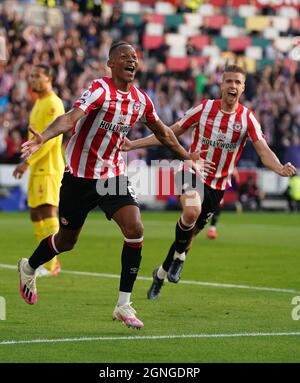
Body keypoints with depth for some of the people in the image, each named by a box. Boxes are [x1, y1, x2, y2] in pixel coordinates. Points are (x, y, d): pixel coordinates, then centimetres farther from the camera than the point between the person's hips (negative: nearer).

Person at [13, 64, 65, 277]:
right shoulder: (39, 102, 18)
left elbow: (49, 138, -20)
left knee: (47, 210, -15)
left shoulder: (53, 104, -12)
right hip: (37, 168, 10)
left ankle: (51, 264, -18)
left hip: (48, 168, -10)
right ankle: (47, 260, 15)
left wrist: (27, 161, -21)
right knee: (35, 213, 9)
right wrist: (28, 163, 18)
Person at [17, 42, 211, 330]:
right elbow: (70, 118, -36)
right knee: (66, 240, 10)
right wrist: (42, 138, -54)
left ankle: (124, 305, -6)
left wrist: (186, 156, 29)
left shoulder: (140, 99, 1)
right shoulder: (100, 90, -19)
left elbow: (162, 132, 21)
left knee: (135, 230, -16)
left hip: (113, 174, 5)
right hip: (79, 175, -5)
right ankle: (29, 268, 44)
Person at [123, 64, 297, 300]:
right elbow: (170, 134, 3)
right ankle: (179, 256, -6)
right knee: (191, 212, -34)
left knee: (191, 232, 9)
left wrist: (280, 169, -37)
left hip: (218, 184, 2)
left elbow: (263, 150, -15)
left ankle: (160, 275, 32)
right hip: (193, 173, -2)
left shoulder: (247, 118, -4)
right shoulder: (204, 108, -4)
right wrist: (133, 145, -2)